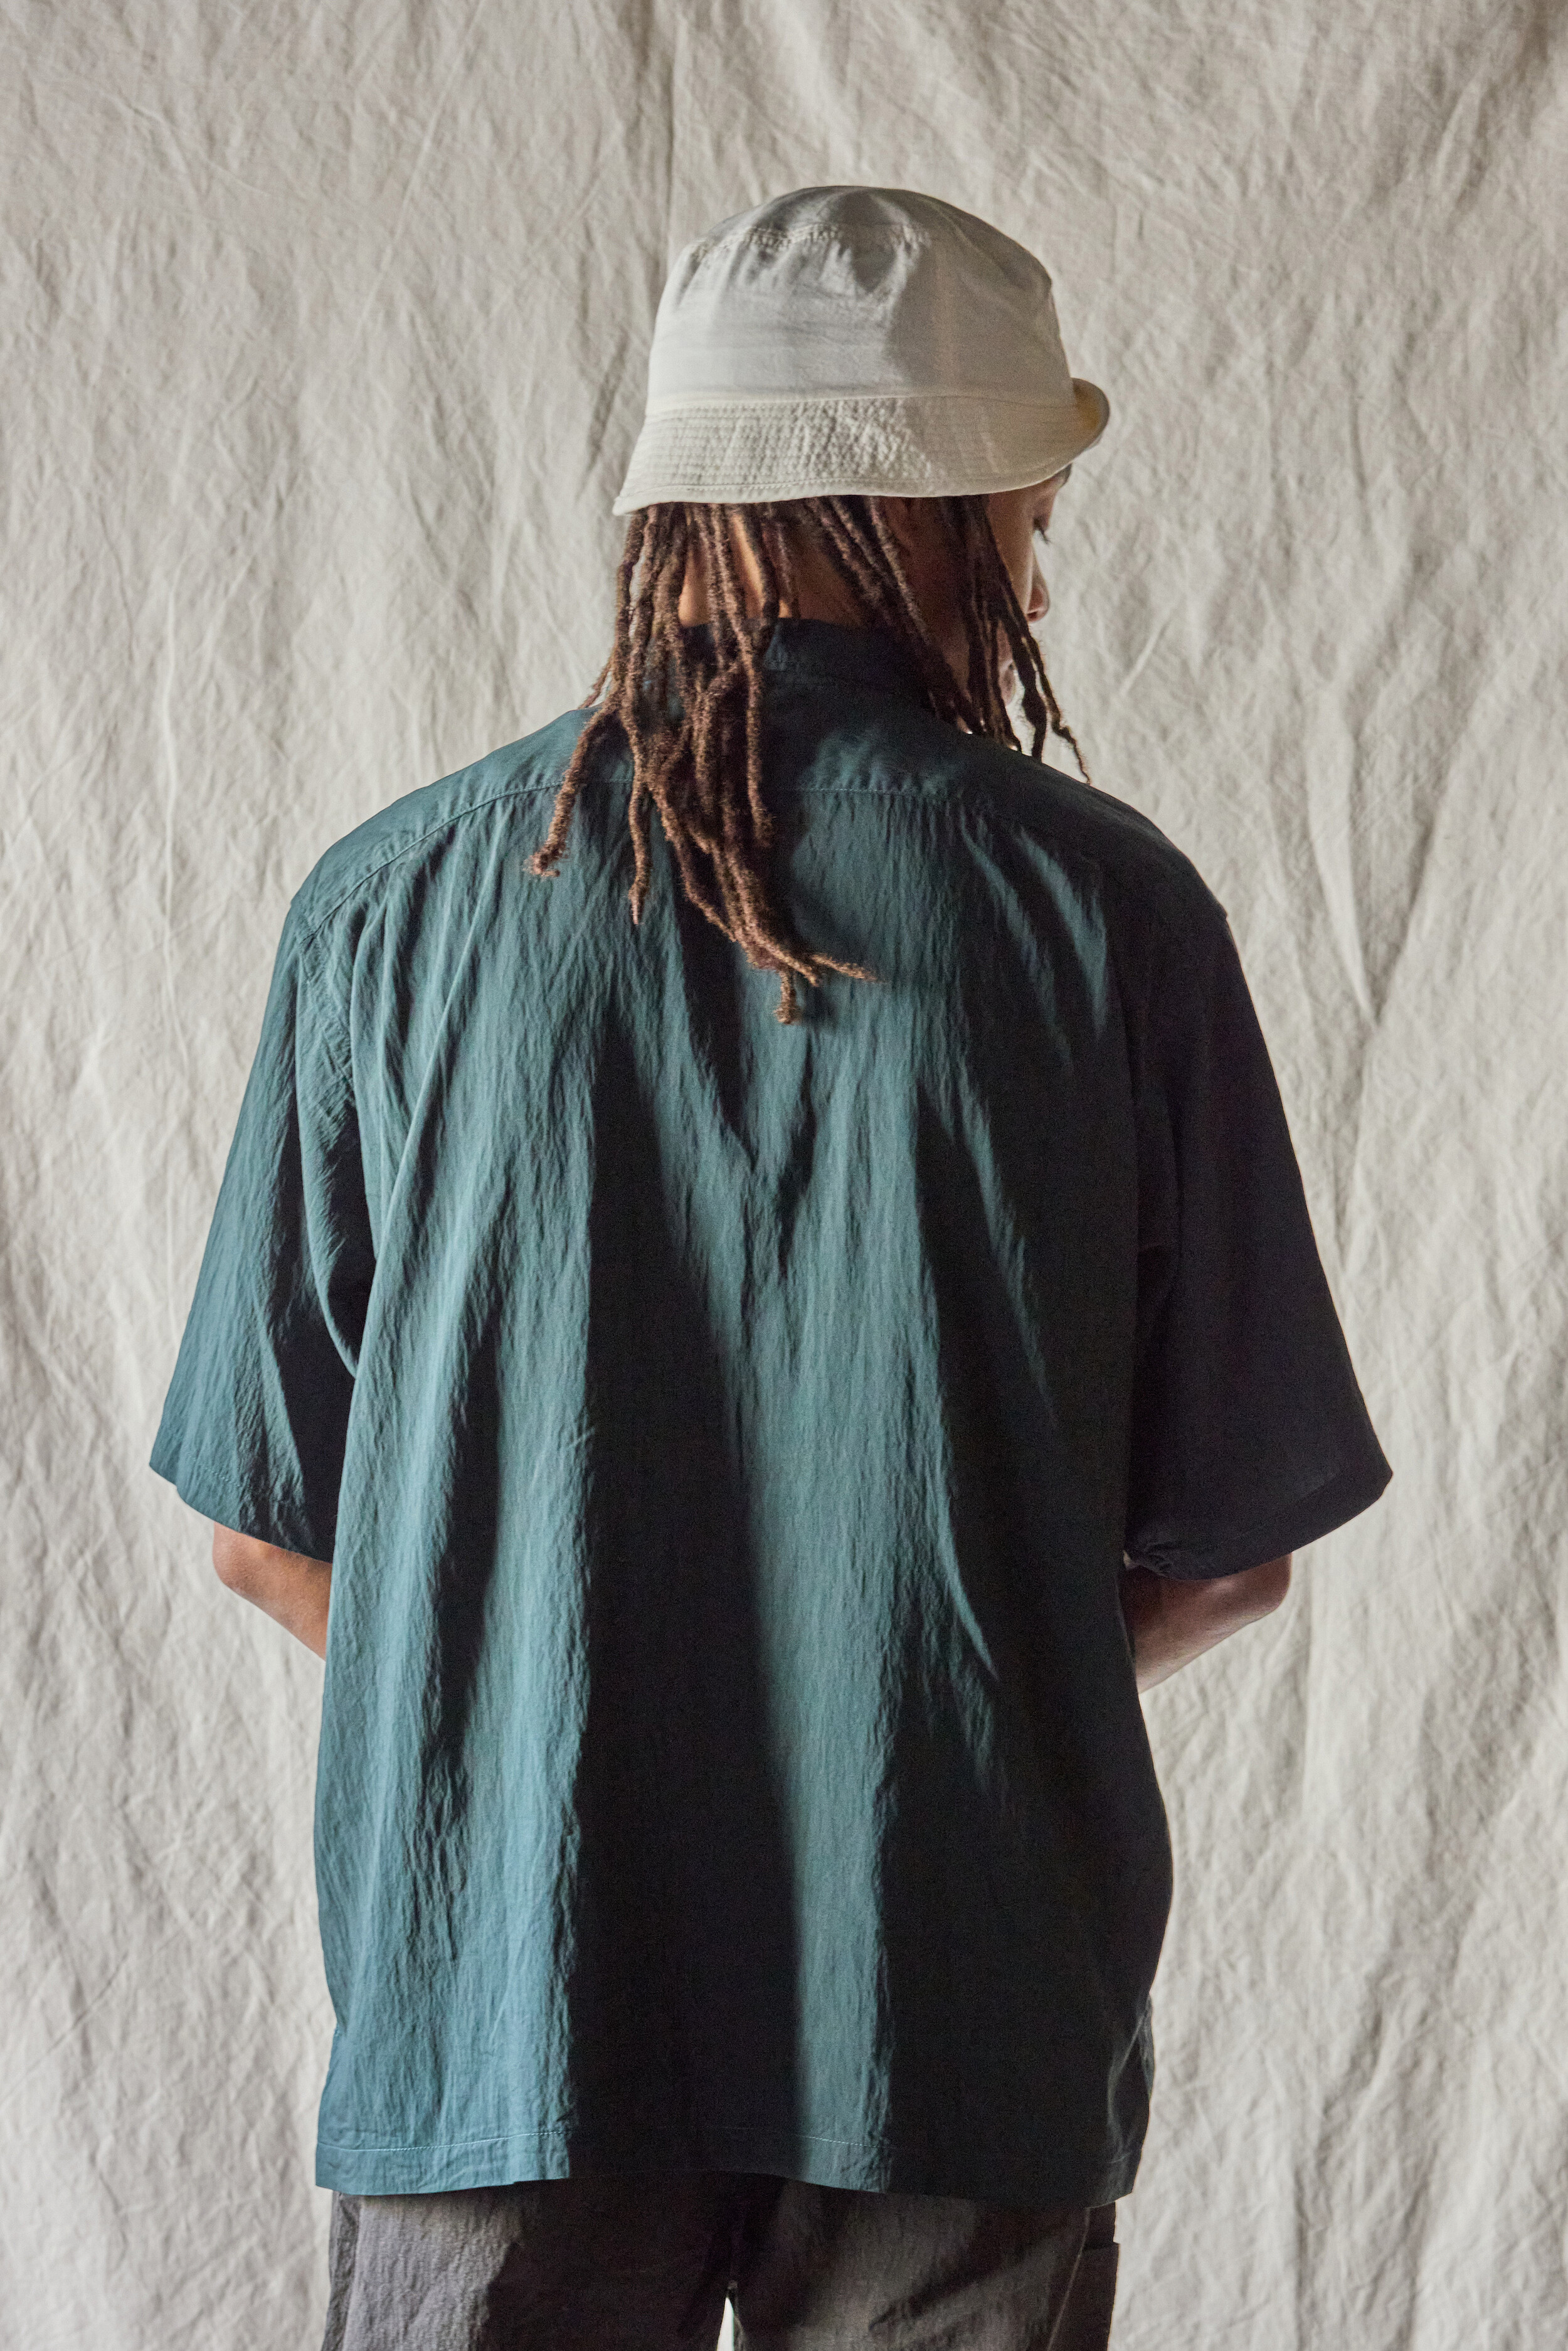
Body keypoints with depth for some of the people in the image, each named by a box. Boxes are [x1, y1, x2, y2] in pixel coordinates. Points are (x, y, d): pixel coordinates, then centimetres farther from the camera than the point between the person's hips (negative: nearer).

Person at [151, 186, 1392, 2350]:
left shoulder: (394, 900, -1)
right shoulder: (1104, 905, -6)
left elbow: (265, 1533, 2)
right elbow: (1233, 1545, -2)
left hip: (495, 1985, 1)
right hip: (964, 2006, -1)